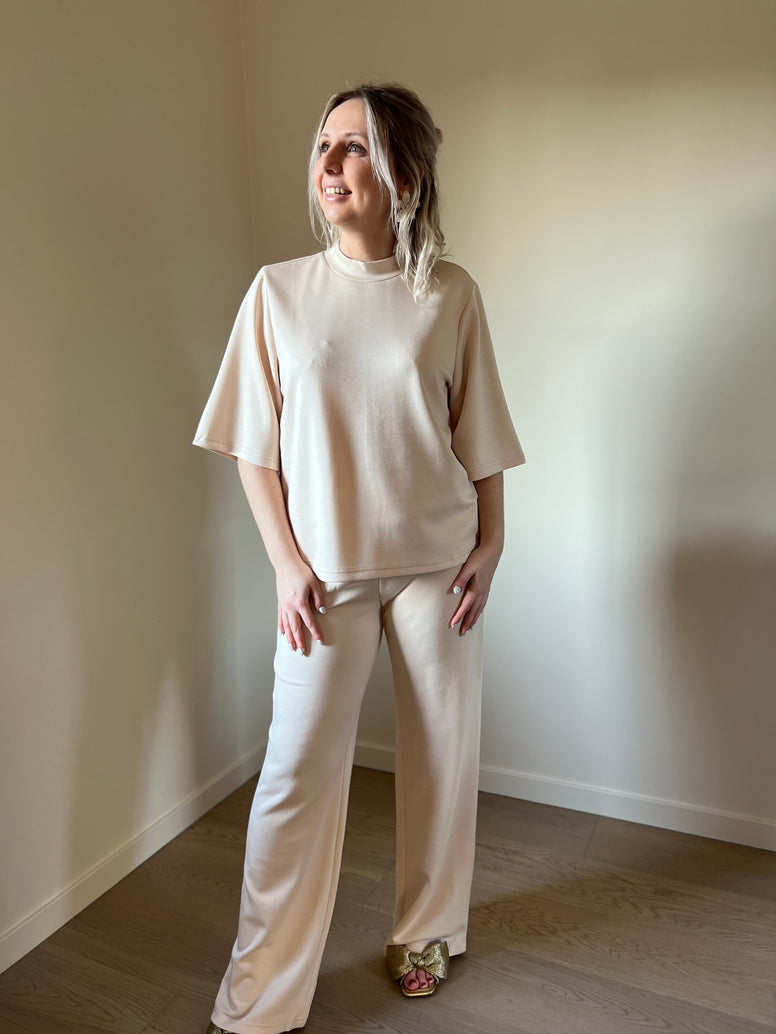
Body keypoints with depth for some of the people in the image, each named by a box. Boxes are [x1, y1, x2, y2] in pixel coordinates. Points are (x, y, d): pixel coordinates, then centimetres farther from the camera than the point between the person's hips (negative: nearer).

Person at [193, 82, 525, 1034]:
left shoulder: (450, 295, 0)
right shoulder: (279, 290, 0)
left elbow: (481, 438, 4)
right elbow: (254, 446, 0)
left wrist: (489, 545, 0)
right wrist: (287, 563, -5)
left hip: (436, 561, 1)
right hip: (326, 569, 0)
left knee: (441, 753, 12)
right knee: (296, 772, 1)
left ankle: (425, 933, 38)